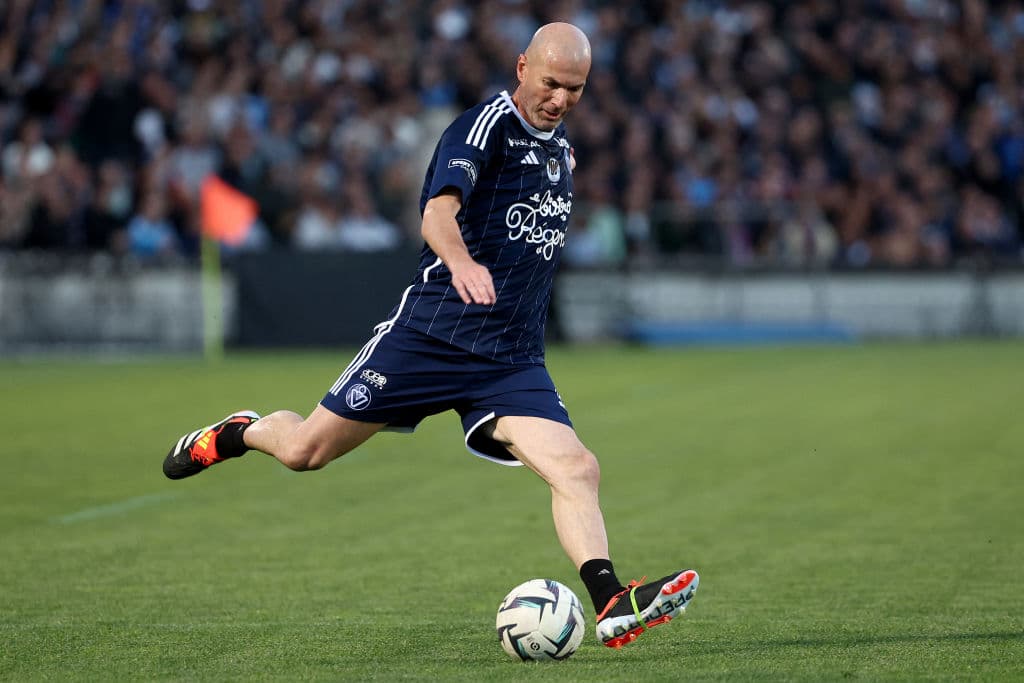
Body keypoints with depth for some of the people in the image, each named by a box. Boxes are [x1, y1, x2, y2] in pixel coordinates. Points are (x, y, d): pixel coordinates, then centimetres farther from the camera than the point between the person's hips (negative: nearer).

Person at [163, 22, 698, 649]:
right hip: (431, 332, -5)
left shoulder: (558, 145, 13)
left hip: (514, 361, 5)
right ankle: (237, 435, 36)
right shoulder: (485, 126, -11)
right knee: (304, 450, 4)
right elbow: (438, 212, -31)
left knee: (577, 470, -17)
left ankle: (613, 605, -25)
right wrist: (462, 263, -47)